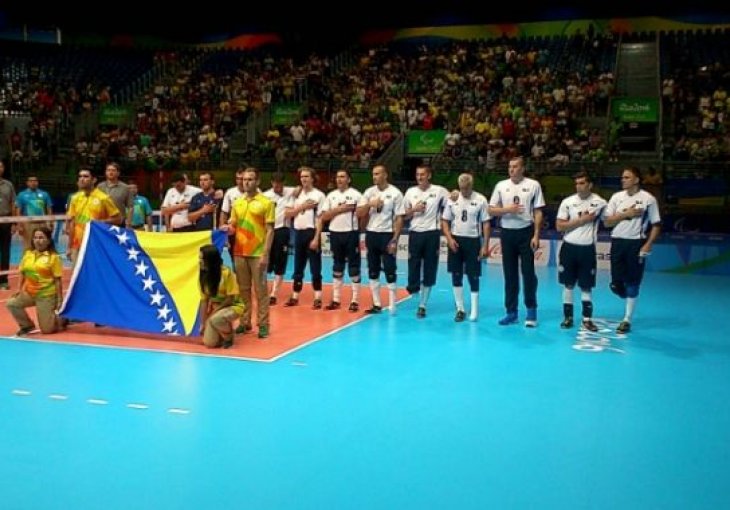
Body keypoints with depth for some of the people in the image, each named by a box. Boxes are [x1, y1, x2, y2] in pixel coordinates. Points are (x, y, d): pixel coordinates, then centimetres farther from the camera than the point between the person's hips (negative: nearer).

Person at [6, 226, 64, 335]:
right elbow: (22, 274, 13)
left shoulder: (53, 257, -10)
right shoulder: (28, 254, 4)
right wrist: (19, 289, 2)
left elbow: (58, 280, -9)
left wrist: (59, 299, -10)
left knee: (47, 330, -4)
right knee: (11, 303, -16)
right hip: (29, 293, 5)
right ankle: (27, 326, 7)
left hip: (46, 295, -5)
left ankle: (61, 320, 30)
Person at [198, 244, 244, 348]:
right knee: (209, 342, -9)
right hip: (215, 308, 5)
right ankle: (227, 330, 21)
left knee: (215, 319, -38)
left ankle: (229, 337, -7)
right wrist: (203, 323, -4)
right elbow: (204, 301, -2)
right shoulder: (203, 276, -5)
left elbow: (231, 298, -18)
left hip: (233, 306, -5)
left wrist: (214, 311, -19)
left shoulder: (226, 273, -23)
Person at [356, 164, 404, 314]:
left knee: (390, 271, -2)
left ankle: (392, 306, 4)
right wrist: (370, 204, -15)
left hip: (387, 235, -5)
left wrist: (394, 240, -14)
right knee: (373, 271, 9)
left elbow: (399, 218, -8)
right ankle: (377, 304, 17)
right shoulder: (369, 192, 6)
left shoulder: (395, 193, -7)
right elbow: (359, 213, 3)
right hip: (371, 234, 5)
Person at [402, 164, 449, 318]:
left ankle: (422, 305, 14)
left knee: (429, 271, 4)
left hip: (432, 234, -1)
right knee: (413, 266, -1)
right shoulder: (410, 192, 6)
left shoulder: (439, 191, -2)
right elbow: (404, 216, 10)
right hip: (415, 234, 1)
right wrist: (414, 209, -9)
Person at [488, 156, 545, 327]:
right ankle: (511, 312, 14)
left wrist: (536, 236, -9)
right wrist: (507, 209, -13)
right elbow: (491, 210, 5)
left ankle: (531, 311, 9)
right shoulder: (501, 185, 5)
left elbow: (538, 212, -2)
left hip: (526, 232, -3)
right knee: (510, 274, 7)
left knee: (528, 273, -2)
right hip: (507, 233, 3)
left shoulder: (533, 185, -2)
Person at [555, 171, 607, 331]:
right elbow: (559, 226, -5)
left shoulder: (599, 203, -4)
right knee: (568, 285, 8)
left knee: (586, 287, 4)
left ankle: (587, 319, 13)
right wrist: (581, 219, -12)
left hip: (587, 249, -1)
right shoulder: (567, 202, -2)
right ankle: (568, 317, 16)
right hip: (569, 247, 1)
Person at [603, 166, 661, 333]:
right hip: (618, 242, 3)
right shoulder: (616, 197, 4)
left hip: (636, 243, -3)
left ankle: (627, 320, 14)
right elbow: (607, 222, 3)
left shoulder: (648, 199, -4)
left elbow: (656, 225, -1)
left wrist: (648, 245, -12)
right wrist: (625, 214, -11)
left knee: (632, 283, 2)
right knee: (616, 284, 0)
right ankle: (629, 299, 34)